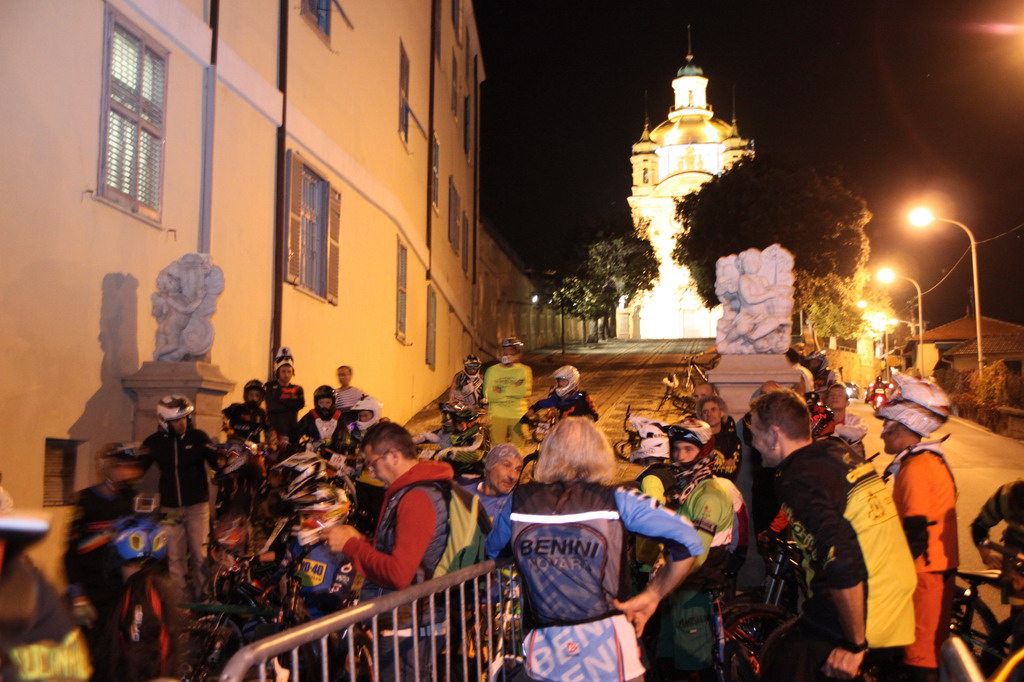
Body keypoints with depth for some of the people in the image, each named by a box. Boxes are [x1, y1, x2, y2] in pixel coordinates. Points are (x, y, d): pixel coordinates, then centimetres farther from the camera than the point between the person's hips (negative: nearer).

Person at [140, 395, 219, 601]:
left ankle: (202, 597, 10)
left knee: (199, 554, 1)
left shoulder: (198, 437, -2)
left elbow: (217, 462, -5)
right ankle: (179, 599, 12)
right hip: (170, 507, 2)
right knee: (173, 556, 4)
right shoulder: (155, 442, 2)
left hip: (197, 504, -2)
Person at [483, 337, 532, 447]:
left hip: (518, 416, -1)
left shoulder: (524, 370, 0)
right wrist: (514, 389, -12)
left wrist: (502, 390, -14)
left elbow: (525, 391, -14)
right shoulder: (492, 370, 5)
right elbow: (488, 394, -5)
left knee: (517, 448, 5)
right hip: (497, 415, 1)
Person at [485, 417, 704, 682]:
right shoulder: (615, 501, -4)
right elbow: (686, 541, -8)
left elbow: (492, 551, 19)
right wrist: (651, 597, 0)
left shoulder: (519, 501, 3)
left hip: (543, 657, 2)